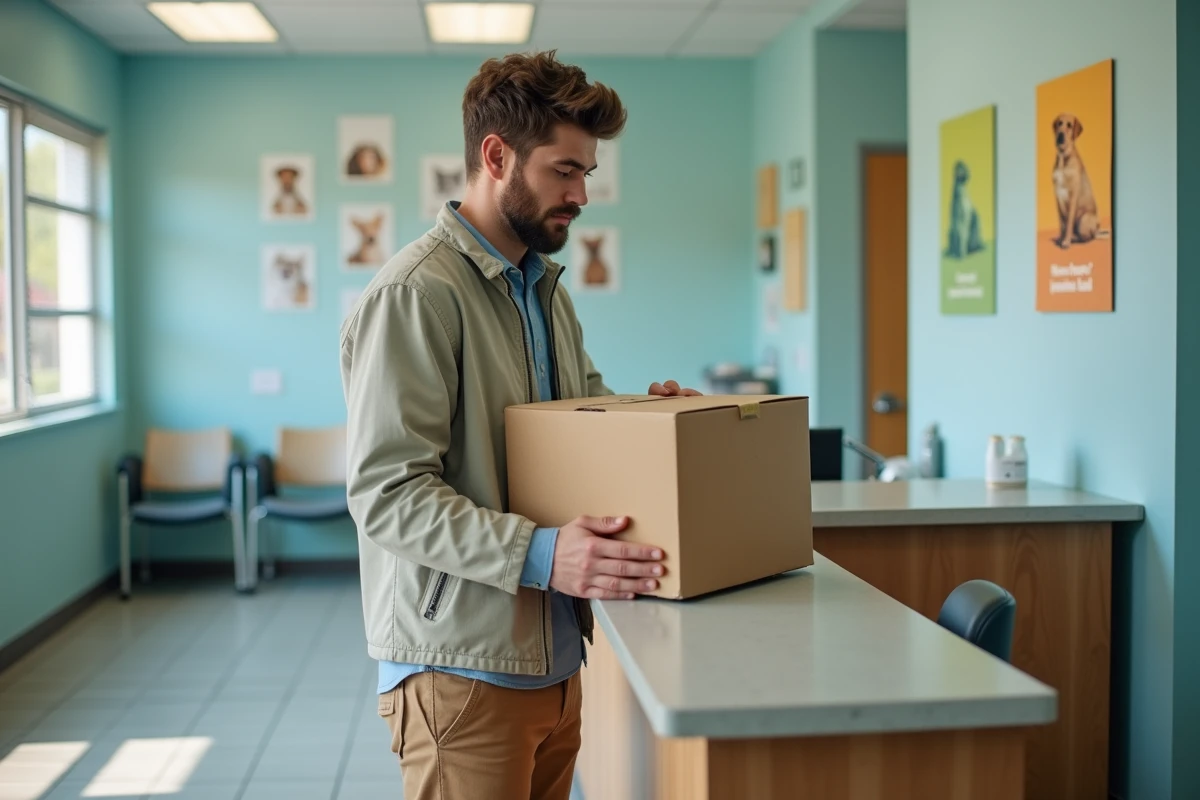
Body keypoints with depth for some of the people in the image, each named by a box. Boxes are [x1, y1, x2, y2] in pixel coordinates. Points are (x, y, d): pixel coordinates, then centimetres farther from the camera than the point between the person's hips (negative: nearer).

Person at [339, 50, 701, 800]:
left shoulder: (546, 287, 14)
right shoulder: (416, 293, -15)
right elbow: (387, 495, -20)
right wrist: (539, 554, -29)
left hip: (553, 654, 8)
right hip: (463, 667, -8)